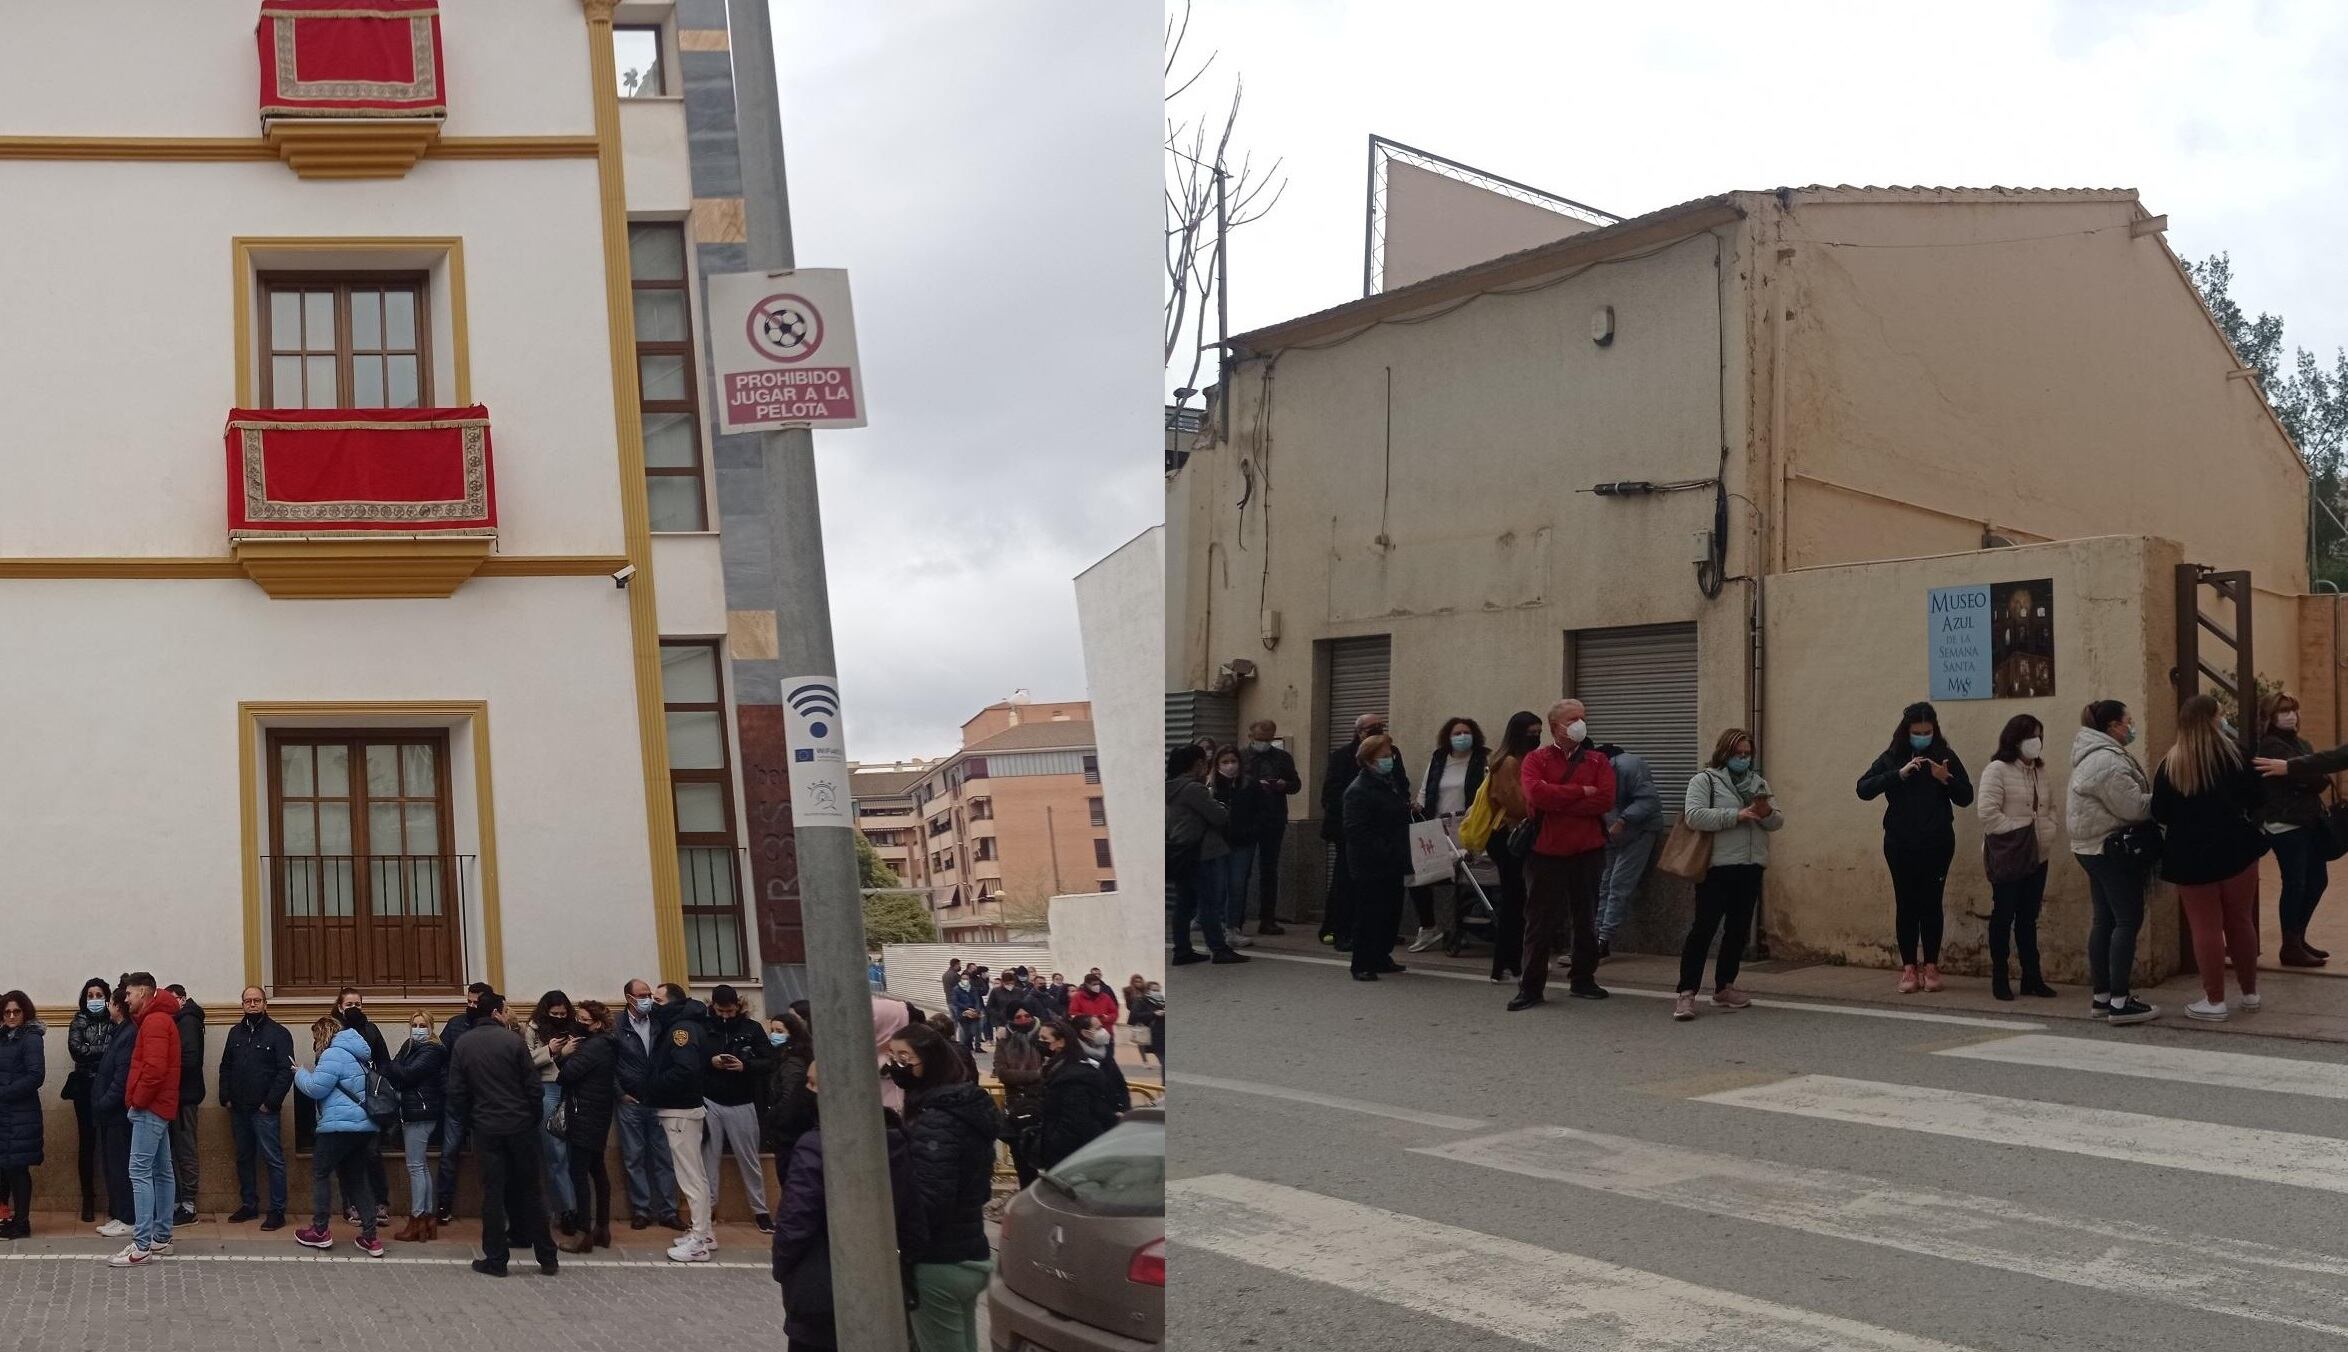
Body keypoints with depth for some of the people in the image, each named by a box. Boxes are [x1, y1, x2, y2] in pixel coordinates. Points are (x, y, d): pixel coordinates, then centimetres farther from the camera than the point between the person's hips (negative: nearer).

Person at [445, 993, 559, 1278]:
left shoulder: (463, 1045, 1)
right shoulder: (512, 1040, -8)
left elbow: (456, 1092, 2)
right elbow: (533, 1085, -8)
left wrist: (468, 1122, 13)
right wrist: (535, 1118, 6)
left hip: (485, 1128, 1)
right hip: (521, 1126, -1)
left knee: (493, 1192, 6)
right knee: (529, 1190, 7)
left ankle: (495, 1259, 7)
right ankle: (546, 1257, 10)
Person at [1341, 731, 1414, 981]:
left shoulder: (1393, 783, 15)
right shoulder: (1358, 791, -14)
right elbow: (1357, 832, -21)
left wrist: (1404, 854, 13)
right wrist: (1384, 851, -24)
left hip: (1393, 865, 9)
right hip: (1370, 866, -9)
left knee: (1392, 912, 13)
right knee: (1369, 914, -6)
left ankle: (1381, 958, 26)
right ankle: (1363, 965, 1)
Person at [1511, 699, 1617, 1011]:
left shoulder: (1597, 760, 7)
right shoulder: (1536, 760, 2)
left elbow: (1605, 800, -10)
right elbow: (1536, 794, -18)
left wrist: (1557, 803, -13)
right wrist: (1581, 792, -14)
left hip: (1588, 852, 2)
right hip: (1546, 852, -2)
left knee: (1586, 919, 11)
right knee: (1540, 921, 0)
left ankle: (1583, 980, 23)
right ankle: (1532, 987, 6)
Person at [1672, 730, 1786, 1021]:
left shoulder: (1759, 783, 15)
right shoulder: (1705, 780, -3)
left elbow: (1778, 822, 12)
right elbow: (1693, 816, -16)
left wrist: (1767, 813, -12)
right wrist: (1736, 815, -20)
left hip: (1750, 868, 6)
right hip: (1716, 868, -6)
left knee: (1738, 930, 11)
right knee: (1704, 928, -8)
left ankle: (1724, 988, 23)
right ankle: (1686, 994, -9)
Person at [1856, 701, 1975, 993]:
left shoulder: (1945, 756, 2)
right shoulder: (1892, 757, 2)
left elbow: (1966, 798, 2)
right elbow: (1863, 789, -8)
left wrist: (1946, 779, -16)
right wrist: (1898, 774, -19)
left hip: (1937, 844, 0)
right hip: (1901, 844, 0)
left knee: (1931, 903, 4)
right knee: (1905, 904, 3)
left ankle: (1931, 966, 13)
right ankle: (1909, 967, 8)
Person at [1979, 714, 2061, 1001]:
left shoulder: (2040, 771, 12)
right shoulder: (1997, 770, -11)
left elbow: (2050, 806, 23)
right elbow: (1987, 811, -18)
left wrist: (2048, 830, 6)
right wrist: (2017, 830, -15)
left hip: (2037, 856, 7)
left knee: (2029, 918, 11)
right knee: (2003, 917, 0)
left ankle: (2032, 978, 16)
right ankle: (1999, 979, 7)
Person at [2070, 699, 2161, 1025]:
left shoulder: (2094, 755, 16)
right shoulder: (2107, 761, -19)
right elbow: (2133, 806, -21)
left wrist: (2153, 795, 9)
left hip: (2095, 848, 11)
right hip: (2112, 849, -11)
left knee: (2104, 919, 12)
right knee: (2128, 920, -7)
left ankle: (2102, 997, 16)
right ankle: (2120, 1003, -7)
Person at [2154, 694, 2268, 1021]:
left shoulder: (2170, 764, -4)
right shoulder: (2232, 753, -4)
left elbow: (2159, 814, -2)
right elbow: (2257, 796, 0)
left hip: (2190, 856, -1)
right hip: (2235, 848, 1)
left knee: (2206, 926, 3)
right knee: (2240, 921, 14)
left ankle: (2215, 1001, 4)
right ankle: (2250, 992, 25)